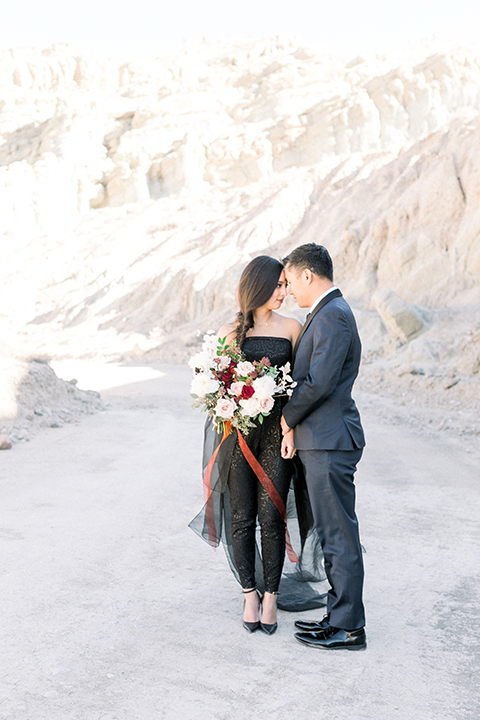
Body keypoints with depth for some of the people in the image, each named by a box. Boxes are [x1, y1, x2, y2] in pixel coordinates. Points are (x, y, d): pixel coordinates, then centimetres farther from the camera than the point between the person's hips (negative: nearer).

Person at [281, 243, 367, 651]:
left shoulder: (333, 316, -16)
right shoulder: (327, 313, 17)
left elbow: (319, 383, -22)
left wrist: (289, 418, -8)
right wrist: (294, 421, 8)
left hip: (328, 443, -10)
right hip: (320, 442, 10)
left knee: (340, 537, -2)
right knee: (332, 535, 16)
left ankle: (349, 629, 6)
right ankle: (340, 616, 25)